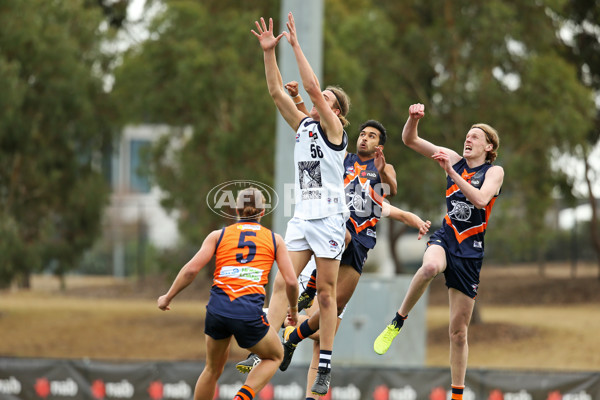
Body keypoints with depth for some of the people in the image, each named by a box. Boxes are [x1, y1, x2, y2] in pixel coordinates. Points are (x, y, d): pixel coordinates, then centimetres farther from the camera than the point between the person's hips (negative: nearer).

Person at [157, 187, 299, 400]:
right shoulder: (274, 239, 12)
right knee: (275, 357, 24)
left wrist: (168, 297, 14)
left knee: (213, 369, 24)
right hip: (249, 313, -2)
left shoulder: (218, 235, 13)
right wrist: (293, 310, 24)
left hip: (217, 309, 2)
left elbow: (191, 269, 2)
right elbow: (291, 281, 6)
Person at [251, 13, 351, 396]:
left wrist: (296, 44, -13)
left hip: (329, 217, -6)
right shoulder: (303, 124, 14)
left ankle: (325, 368, 2)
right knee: (281, 283, -4)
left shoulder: (334, 128, -5)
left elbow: (312, 85, -15)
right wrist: (269, 51, 2)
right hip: (302, 217, 6)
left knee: (326, 292, -2)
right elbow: (277, 91, 10)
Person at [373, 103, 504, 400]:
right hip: (444, 237, 1)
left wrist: (451, 172, -24)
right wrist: (414, 118, -13)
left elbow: (480, 199, -21)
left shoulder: (494, 171, -1)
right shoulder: (454, 159, 8)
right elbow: (410, 140, 7)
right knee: (430, 266, -40)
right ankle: (397, 322, -21)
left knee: (458, 331, 2)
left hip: (470, 250, -1)